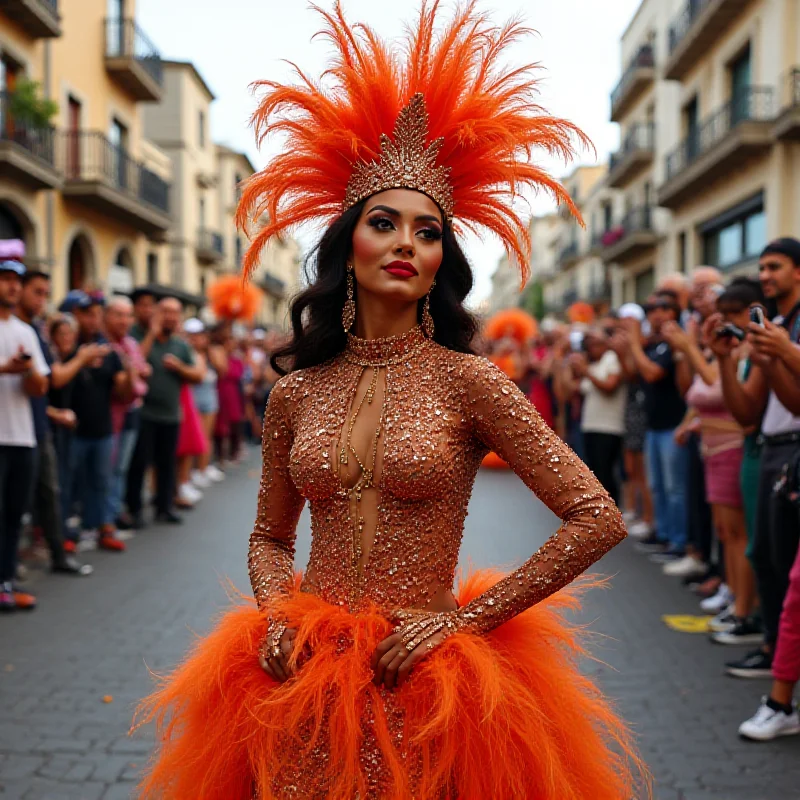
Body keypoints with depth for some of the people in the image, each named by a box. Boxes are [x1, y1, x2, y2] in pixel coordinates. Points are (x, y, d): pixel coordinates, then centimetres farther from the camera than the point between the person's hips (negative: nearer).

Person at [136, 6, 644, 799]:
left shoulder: (466, 380, -10)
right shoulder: (296, 392, 1)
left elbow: (598, 518, -11)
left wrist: (464, 619, -10)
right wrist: (275, 615, -5)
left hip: (423, 688, -3)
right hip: (303, 682, 3)